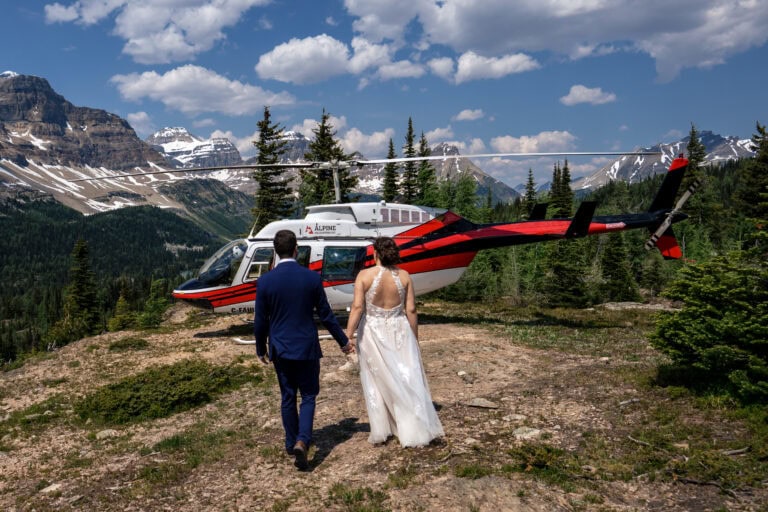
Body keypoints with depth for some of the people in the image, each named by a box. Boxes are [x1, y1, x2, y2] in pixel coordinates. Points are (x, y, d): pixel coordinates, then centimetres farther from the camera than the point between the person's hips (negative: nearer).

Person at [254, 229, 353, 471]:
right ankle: (302, 441, -8)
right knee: (308, 395, 9)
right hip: (307, 347, -1)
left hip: (280, 349, 2)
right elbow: (326, 315, -4)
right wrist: (343, 341, 9)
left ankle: (292, 442, 28)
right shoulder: (312, 277, -10)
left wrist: (261, 349, 14)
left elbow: (260, 321, -2)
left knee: (287, 396, 16)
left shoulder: (265, 281, -9)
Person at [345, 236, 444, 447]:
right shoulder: (404, 276, -2)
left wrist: (348, 336, -13)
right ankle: (416, 430, 7)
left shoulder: (365, 275, -8)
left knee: (376, 381, 11)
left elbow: (357, 307, -15)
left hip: (372, 333, -1)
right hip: (399, 331, 1)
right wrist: (415, 338, 9)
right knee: (407, 380, 7)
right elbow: (411, 310, -1)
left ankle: (380, 431, 18)